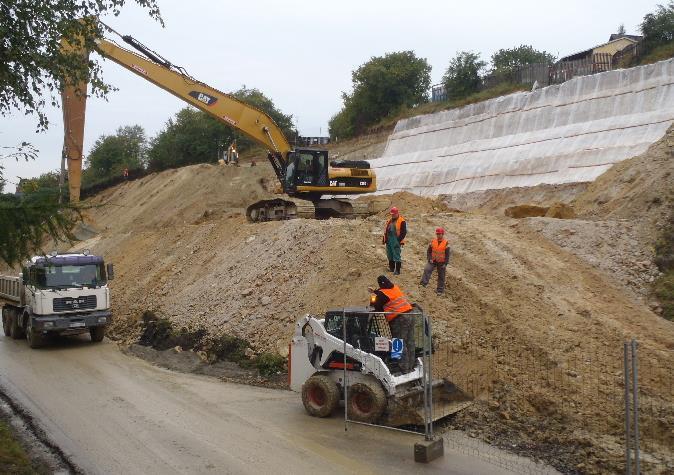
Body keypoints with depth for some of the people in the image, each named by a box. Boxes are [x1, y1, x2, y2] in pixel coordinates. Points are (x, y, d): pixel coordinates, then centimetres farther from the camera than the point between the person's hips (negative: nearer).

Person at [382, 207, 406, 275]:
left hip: (396, 242, -8)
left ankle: (397, 271, -2)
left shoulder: (401, 221, -8)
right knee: (390, 255, 15)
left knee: (397, 256, -6)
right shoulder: (389, 220, 15)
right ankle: (391, 268, 28)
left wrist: (399, 239, -17)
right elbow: (386, 230, 21)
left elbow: (404, 232, -12)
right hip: (389, 241, 8)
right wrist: (384, 239, 15)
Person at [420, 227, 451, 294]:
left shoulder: (446, 243, -8)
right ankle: (424, 283, -27)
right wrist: (429, 259, -9)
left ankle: (440, 290, 17)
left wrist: (445, 264, -10)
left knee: (441, 276, 7)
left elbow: (447, 254, -6)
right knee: (426, 269, -25)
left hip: (441, 262, -2)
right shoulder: (433, 242, 0)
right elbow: (428, 251, 6)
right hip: (433, 261, 2)